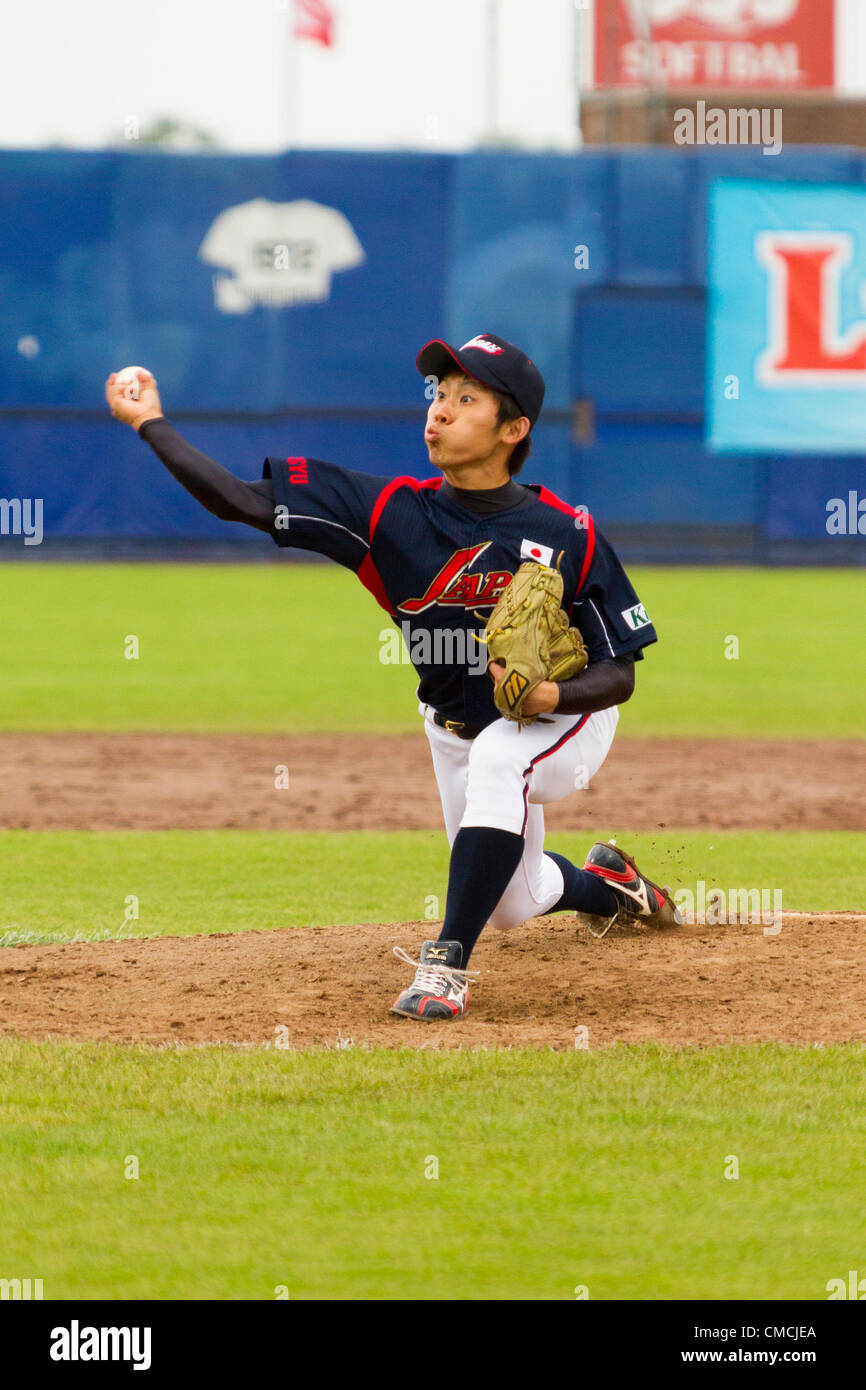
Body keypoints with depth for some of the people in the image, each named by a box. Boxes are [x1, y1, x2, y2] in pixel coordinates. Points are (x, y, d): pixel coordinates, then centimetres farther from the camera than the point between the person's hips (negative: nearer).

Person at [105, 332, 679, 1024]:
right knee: (512, 904, 17)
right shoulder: (392, 512, -20)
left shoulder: (568, 536, -26)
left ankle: (447, 964, -33)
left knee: (496, 758, -39)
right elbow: (240, 500, -22)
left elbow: (619, 673, -20)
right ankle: (606, 883, 53)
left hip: (566, 722, -5)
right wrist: (150, 422, -26)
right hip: (456, 729, 5)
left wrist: (551, 695, -40)